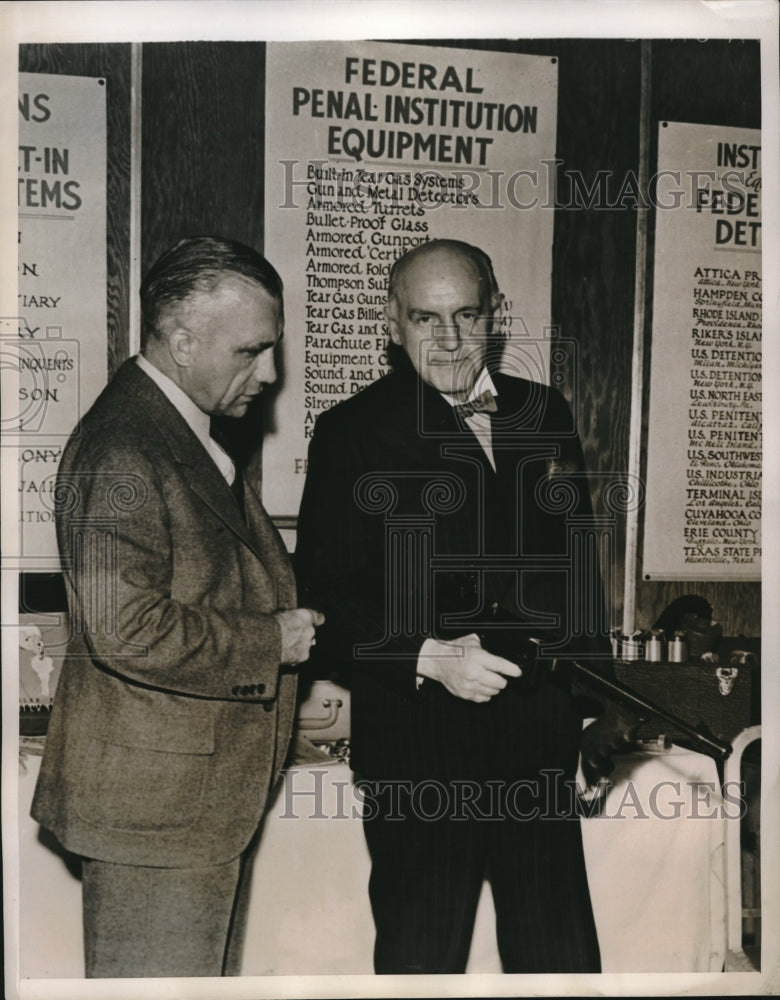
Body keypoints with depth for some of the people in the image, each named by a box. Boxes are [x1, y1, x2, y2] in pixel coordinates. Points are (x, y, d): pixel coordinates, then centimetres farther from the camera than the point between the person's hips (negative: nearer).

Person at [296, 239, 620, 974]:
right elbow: (325, 596, -10)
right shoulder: (351, 431, -7)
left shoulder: (544, 413, 8)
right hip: (418, 743, -4)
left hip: (541, 741, 5)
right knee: (422, 956, 13)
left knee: (562, 953, 19)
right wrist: (429, 658, -23)